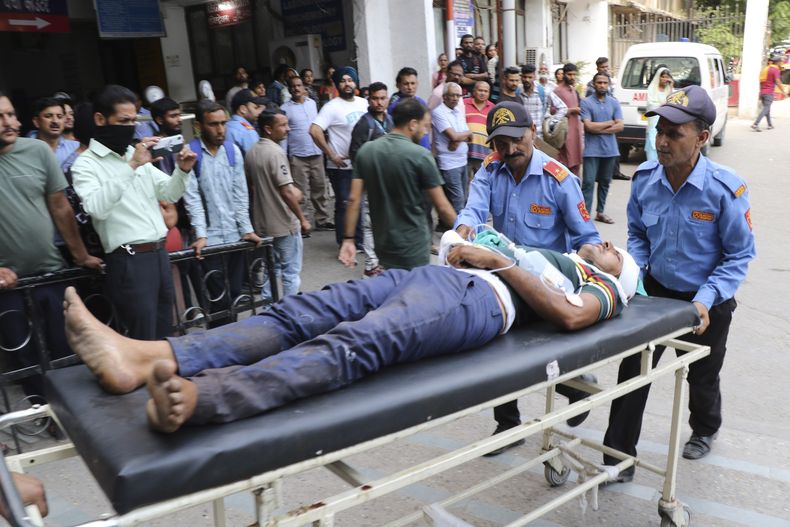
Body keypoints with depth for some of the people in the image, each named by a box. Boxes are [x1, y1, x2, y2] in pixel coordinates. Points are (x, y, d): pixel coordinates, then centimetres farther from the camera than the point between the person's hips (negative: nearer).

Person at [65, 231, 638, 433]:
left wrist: (501, 263, -3)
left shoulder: (603, 291, 19)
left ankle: (198, 399, -55)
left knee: (358, 342, -35)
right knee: (305, 312, -16)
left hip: (479, 299, -7)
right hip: (439, 275, 7)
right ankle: (146, 357, -29)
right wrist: (474, 250, 16)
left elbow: (568, 315, -4)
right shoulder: (554, 257, 42)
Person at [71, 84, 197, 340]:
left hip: (160, 254, 7)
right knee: (144, 342, -2)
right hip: (129, 261, -7)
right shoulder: (85, 163, -5)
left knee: (165, 336, 15)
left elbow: (169, 194, 17)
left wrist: (183, 171, -3)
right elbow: (97, 208, -22)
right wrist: (131, 166, -27)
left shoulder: (138, 155, 15)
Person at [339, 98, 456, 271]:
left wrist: (348, 239, 3)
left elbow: (353, 199, -2)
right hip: (414, 248, -5)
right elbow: (442, 206, -11)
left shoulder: (365, 151, -1)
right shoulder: (421, 156, -14)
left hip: (383, 245, 5)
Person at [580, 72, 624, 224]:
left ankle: (600, 212, 22)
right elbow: (588, 126, -13)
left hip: (609, 149, 4)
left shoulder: (614, 103, 7)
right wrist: (610, 123, -4)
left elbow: (620, 126, -2)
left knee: (605, 182, 11)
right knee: (588, 182, -9)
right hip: (592, 150, -4)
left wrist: (598, 129, -10)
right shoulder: (586, 102, -4)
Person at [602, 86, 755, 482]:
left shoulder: (725, 189, -25)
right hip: (655, 290, 3)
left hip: (706, 302, -2)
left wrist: (706, 300, -26)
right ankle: (618, 457, 11)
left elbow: (740, 254, -15)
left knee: (702, 376, 21)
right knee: (633, 372, -2)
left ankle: (704, 431, 53)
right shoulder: (645, 178, -13)